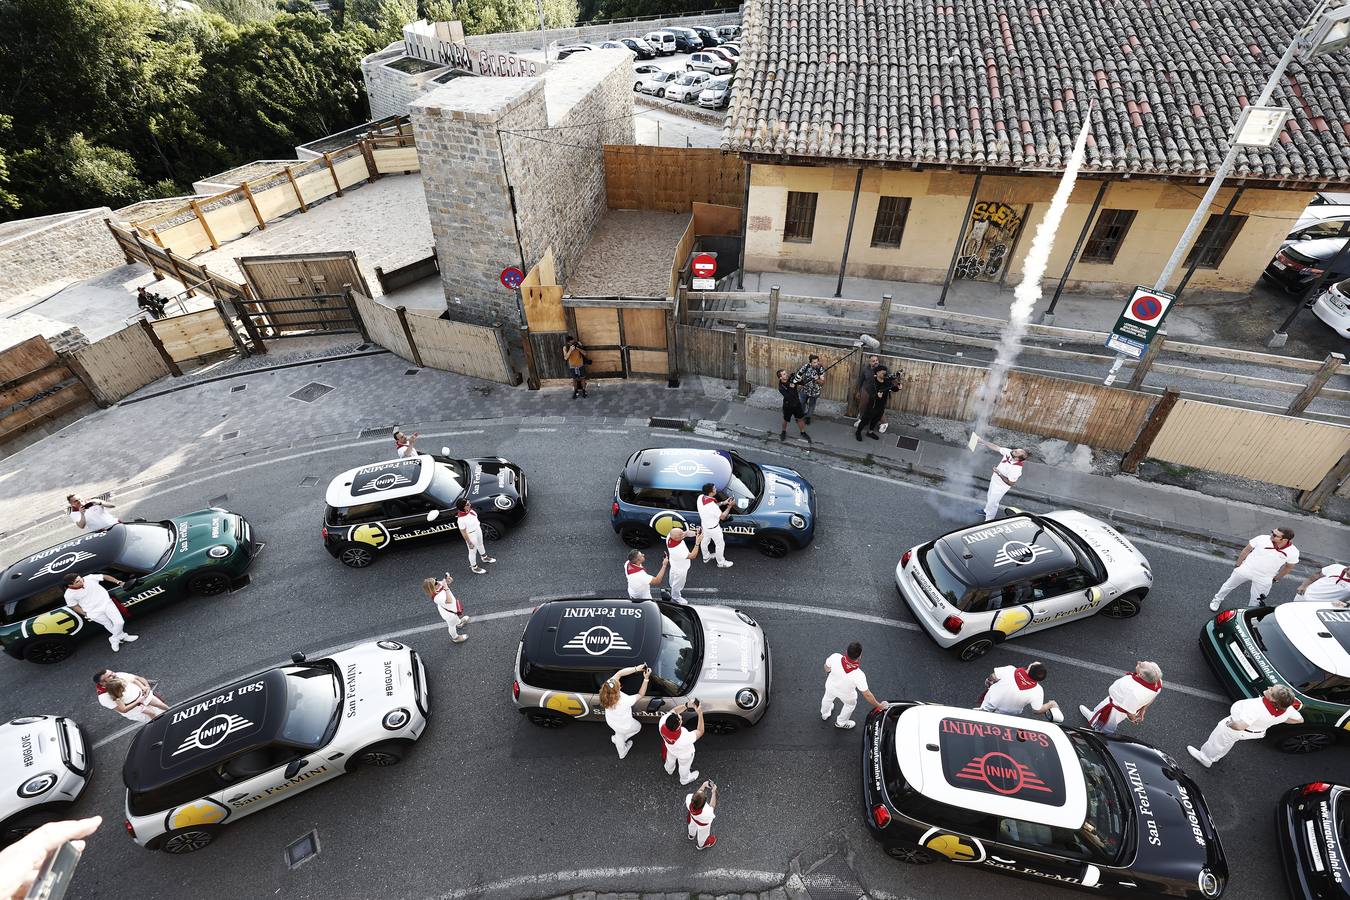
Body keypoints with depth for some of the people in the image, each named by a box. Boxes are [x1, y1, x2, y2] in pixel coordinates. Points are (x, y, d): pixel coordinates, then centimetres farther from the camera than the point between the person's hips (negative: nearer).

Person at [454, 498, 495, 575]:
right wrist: (469, 543, -16)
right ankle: (474, 568, 42)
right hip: (471, 535, -7)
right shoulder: (461, 519, -37)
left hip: (478, 530, 7)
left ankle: (484, 557, 60)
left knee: (480, 544, 32)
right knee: (473, 551, 17)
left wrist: (479, 524, 19)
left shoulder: (469, 510, -16)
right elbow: (463, 533, -25)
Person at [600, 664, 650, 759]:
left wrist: (636, 668, -29)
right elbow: (641, 695, -26)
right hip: (625, 727, -4)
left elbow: (619, 673, -25)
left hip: (610, 722, 4)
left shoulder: (608, 688, -34)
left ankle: (622, 753, 61)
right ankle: (616, 739, 41)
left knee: (619, 735, 36)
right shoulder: (625, 701, -44)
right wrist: (646, 679, -27)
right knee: (638, 726, 31)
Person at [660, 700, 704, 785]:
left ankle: (669, 770, 69)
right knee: (684, 768, 31)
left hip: (671, 749, 4)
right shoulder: (684, 739, -50)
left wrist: (687, 705, -36)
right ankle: (684, 780, 62)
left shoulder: (663, 722, -41)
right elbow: (700, 732, -33)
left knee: (670, 761, 38)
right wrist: (700, 713, -39)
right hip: (684, 755, -4)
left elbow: (673, 711, -23)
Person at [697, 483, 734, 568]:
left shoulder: (701, 498, -16)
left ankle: (706, 557, 54)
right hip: (713, 528, -7)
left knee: (705, 542, 29)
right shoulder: (712, 505, -39)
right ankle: (721, 563, 34)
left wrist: (723, 503, -3)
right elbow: (722, 516, -21)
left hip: (704, 525, 7)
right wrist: (729, 506, -15)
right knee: (720, 544, 16)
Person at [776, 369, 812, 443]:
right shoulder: (780, 387, -23)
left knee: (800, 419, 14)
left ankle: (803, 432, 33)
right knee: (786, 420, 16)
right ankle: (783, 432, 43)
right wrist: (791, 387, -37)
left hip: (797, 403, 3)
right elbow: (787, 396, -33)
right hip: (788, 406, -3)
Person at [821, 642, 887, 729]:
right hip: (846, 694, -3)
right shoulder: (858, 675, -43)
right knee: (850, 704, 33)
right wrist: (879, 705, -9)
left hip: (830, 686, 3)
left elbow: (826, 667, -13)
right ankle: (841, 723, 59)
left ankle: (824, 715, 67)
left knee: (828, 698, 36)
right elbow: (867, 695, -28)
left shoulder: (835, 657, -37)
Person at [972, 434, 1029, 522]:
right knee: (989, 497, 31)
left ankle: (988, 520, 39)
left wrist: (998, 473, -29)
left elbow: (1011, 483, -29)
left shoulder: (1016, 469, -40)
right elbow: (995, 447, -15)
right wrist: (980, 440, -18)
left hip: (1000, 487, -7)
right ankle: (987, 511, 59)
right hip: (995, 480, 7)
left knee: (992, 503, 14)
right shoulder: (1009, 452, -24)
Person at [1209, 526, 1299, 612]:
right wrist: (1238, 565, 2)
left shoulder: (1293, 552, -21)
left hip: (1264, 579, 0)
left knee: (1255, 602, 11)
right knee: (1228, 585, 20)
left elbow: (1288, 567, 0)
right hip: (1245, 569, 1)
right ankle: (1217, 600, 44)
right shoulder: (1262, 539, -24)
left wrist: (1275, 579, 8)